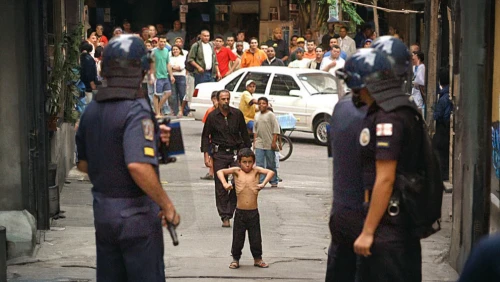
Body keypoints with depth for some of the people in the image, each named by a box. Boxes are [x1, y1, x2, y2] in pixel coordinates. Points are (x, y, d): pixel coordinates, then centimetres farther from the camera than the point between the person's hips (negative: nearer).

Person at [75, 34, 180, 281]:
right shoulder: (136, 111, -18)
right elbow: (138, 165, -30)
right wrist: (167, 205, -20)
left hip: (102, 211, 7)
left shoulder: (91, 111, 5)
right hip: (136, 213, -7)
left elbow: (83, 164, 14)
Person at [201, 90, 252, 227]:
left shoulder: (237, 114, 3)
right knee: (221, 186, -1)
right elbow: (205, 136, 5)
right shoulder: (212, 116, -1)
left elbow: (244, 133, 12)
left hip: (236, 152, 1)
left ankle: (229, 211, 1)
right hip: (219, 154, -1)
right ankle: (225, 217, 4)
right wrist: (206, 155, -3)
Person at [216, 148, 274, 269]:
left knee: (256, 238, 9)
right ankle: (235, 258, 22)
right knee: (238, 237, 7)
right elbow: (220, 172, -5)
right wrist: (224, 183, -20)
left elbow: (270, 172, -11)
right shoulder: (237, 171, 0)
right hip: (240, 212, 0)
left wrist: (263, 184, -23)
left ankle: (257, 259, 24)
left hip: (254, 212, 0)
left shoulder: (256, 170, 0)